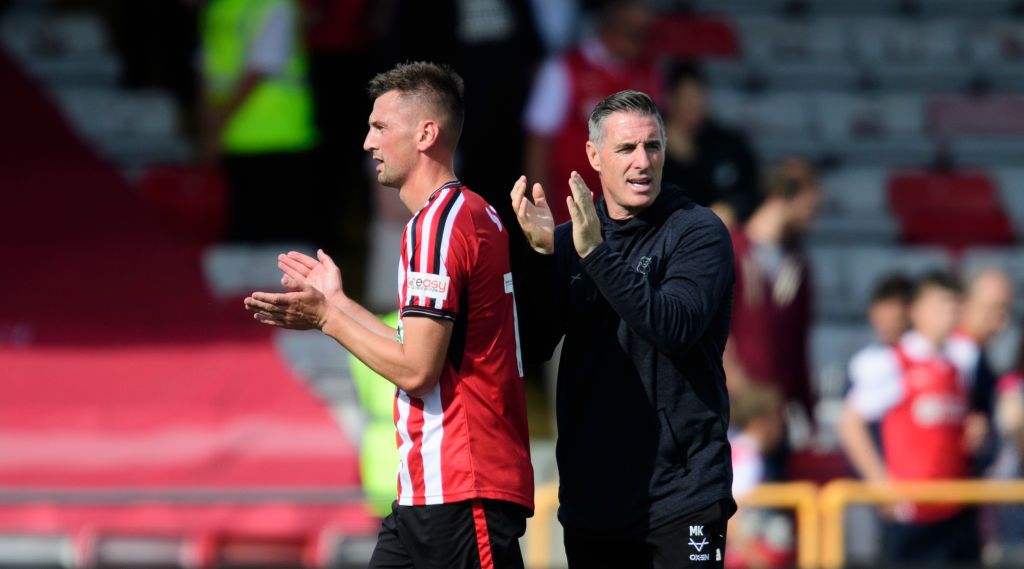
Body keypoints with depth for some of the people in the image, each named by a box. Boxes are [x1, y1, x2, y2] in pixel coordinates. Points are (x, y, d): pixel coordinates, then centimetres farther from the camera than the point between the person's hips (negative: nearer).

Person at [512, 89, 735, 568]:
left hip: (681, 490, -4)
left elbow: (676, 327, -19)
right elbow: (533, 347, 1)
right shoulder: (568, 240, 10)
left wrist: (596, 254, -24)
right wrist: (540, 254, -12)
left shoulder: (698, 232, -3)